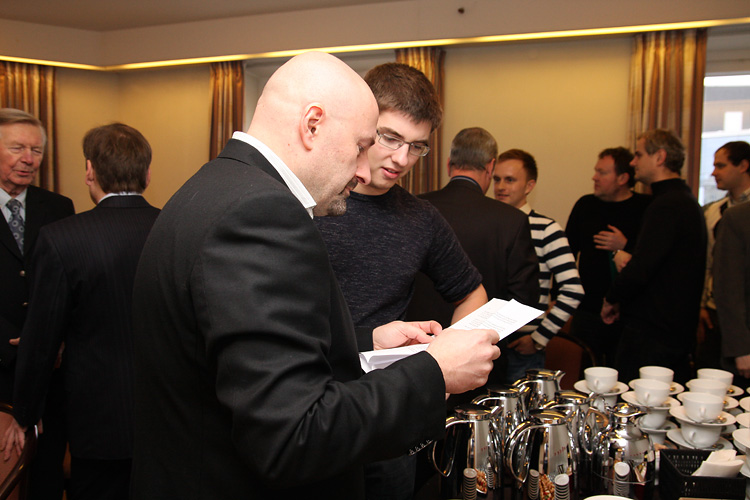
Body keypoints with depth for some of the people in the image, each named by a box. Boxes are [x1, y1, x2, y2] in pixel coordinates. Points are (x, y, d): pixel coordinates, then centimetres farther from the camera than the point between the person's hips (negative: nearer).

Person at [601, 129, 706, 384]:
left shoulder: (667, 205, -17)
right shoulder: (687, 202, 17)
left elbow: (639, 272, -24)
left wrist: (611, 300, -5)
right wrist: (623, 254, 0)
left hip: (651, 337, -10)